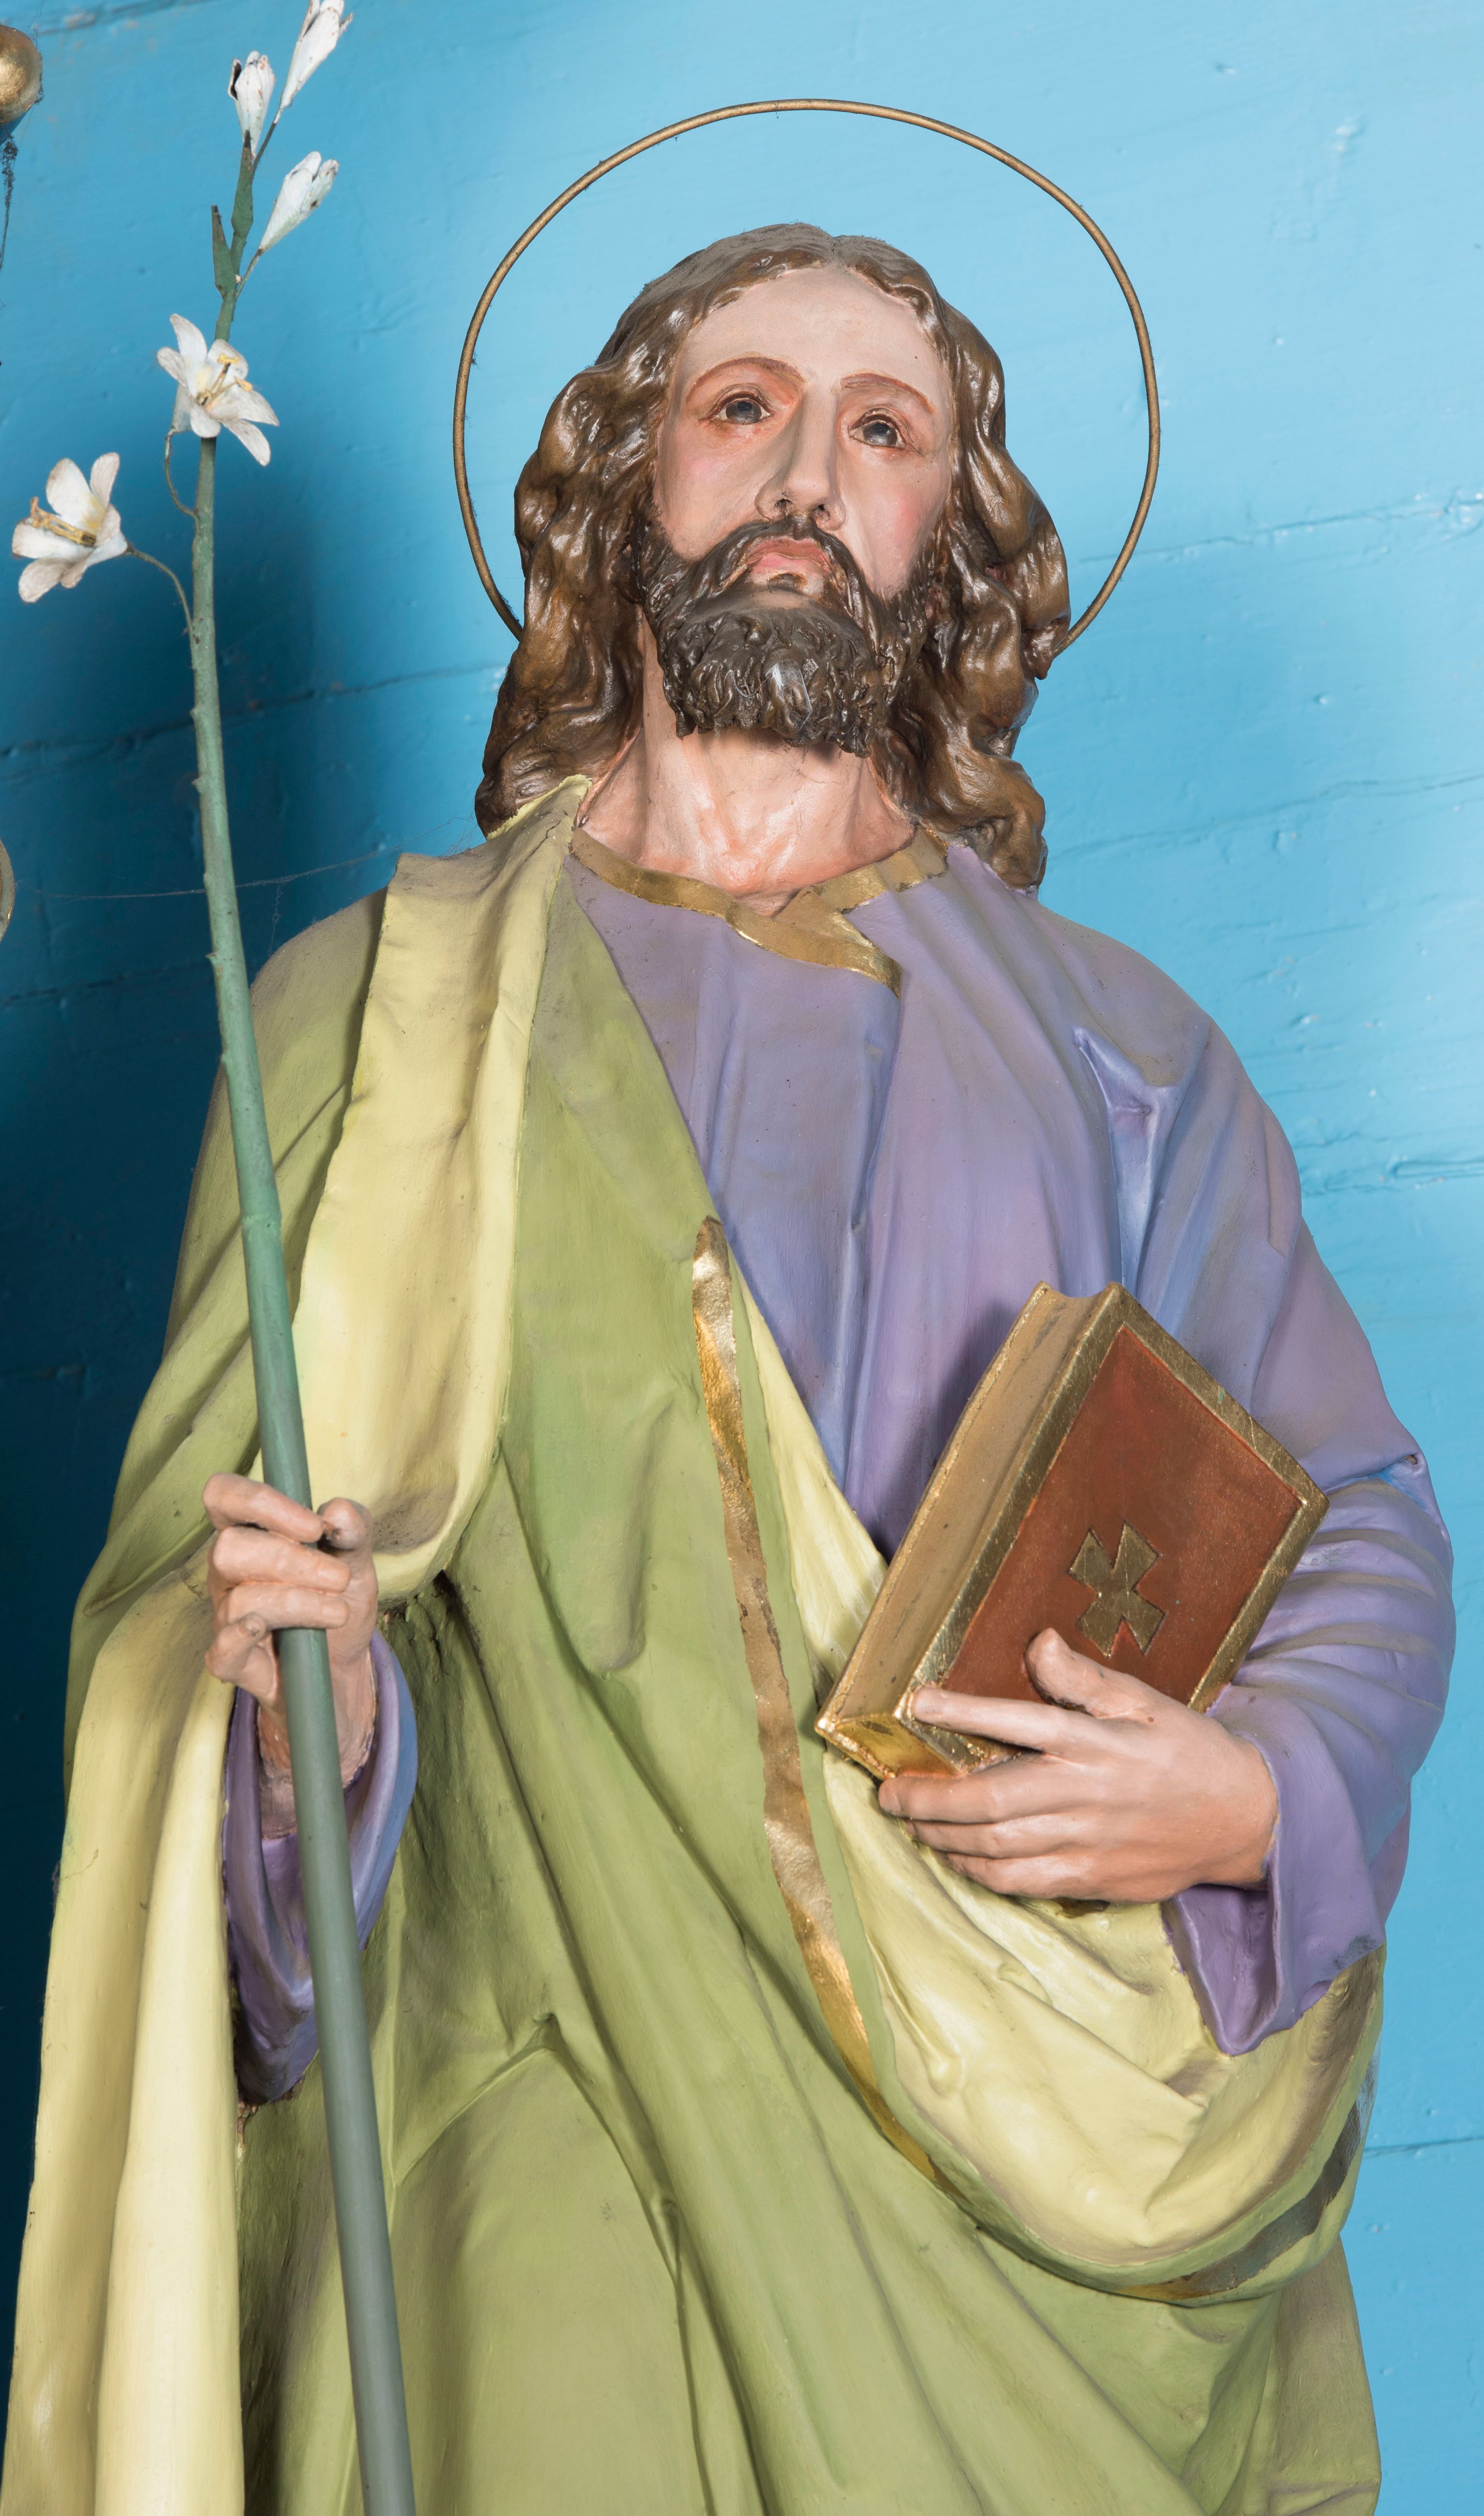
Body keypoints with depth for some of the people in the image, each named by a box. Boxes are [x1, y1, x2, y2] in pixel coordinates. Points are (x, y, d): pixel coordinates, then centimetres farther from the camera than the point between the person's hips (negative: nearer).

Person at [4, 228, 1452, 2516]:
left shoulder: (1111, 1058, 10)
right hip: (559, 2136, -1)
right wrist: (310, 1715, -16)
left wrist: (1265, 1789, -8)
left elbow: (1363, 1529, 13)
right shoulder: (378, 1012, 8)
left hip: (1036, 2147, 1)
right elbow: (203, 1580, 6)